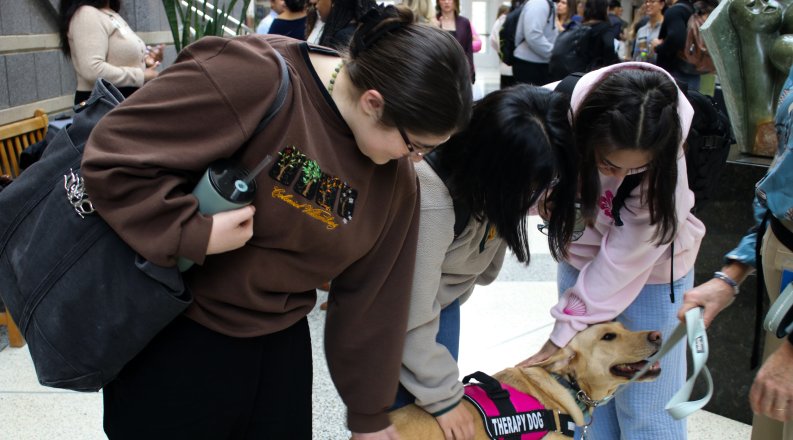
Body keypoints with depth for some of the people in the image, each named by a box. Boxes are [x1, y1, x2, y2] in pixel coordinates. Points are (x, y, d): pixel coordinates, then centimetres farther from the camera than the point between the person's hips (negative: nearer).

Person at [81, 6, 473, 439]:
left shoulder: (395, 176, -5)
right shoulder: (250, 79, -26)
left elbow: (372, 297, 2)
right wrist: (195, 235, -29)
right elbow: (112, 156, -23)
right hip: (169, 338, -5)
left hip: (279, 343, 5)